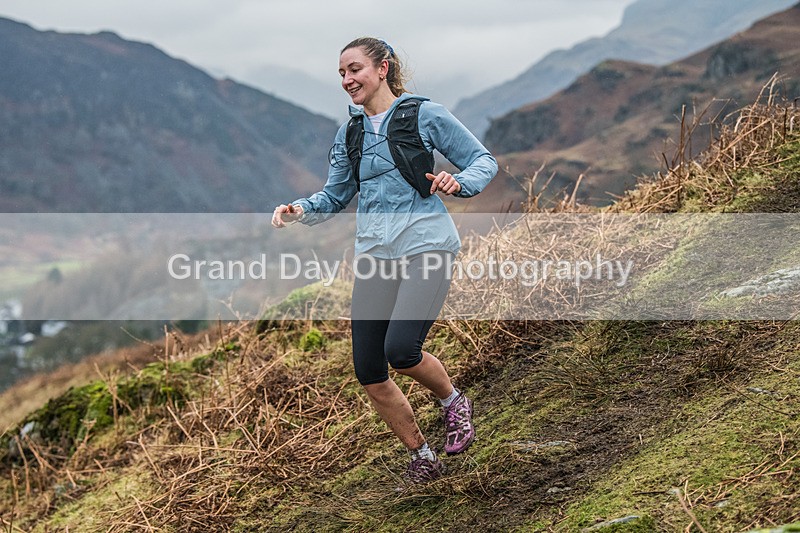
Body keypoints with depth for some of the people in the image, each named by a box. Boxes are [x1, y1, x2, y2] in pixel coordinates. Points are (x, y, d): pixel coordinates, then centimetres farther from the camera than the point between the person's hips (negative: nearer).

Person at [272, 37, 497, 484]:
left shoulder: (425, 115, 0)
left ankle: (453, 400, 10)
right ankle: (423, 457, 22)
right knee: (370, 375, 0)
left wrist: (458, 183, -18)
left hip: (425, 245, -5)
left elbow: (484, 161, 4)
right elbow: (335, 197, 22)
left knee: (400, 350, -24)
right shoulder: (349, 134, 14)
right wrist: (300, 210, 2)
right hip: (374, 255, 6)